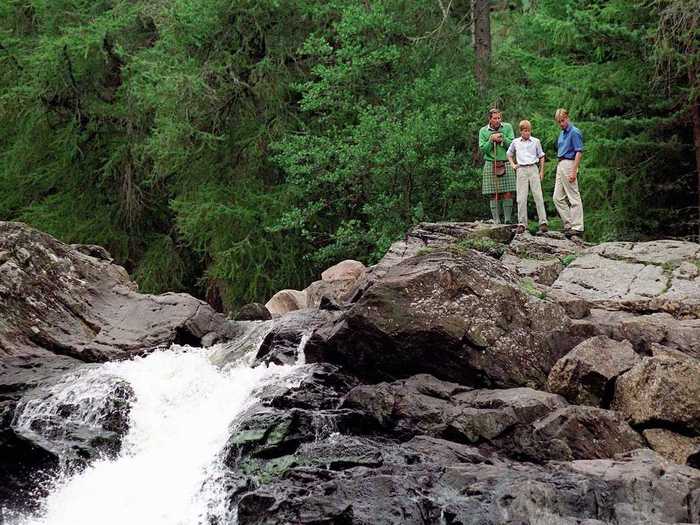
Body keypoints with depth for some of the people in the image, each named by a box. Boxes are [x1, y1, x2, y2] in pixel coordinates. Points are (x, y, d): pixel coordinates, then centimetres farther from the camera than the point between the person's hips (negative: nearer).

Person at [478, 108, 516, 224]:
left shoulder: (508, 127, 7)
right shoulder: (483, 131, 6)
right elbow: (483, 149, 1)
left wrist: (503, 139, -13)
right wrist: (491, 140, -12)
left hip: (506, 164, 0)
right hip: (491, 165, 0)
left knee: (508, 194, -6)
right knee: (494, 195, -3)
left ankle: (507, 219, 0)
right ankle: (496, 220, 0)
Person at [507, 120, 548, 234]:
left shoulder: (536, 141, 7)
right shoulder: (515, 142, 9)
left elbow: (541, 157, 15)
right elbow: (509, 155, 24)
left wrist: (542, 171, 10)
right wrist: (513, 165, 9)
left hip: (533, 169, -1)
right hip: (521, 170, 1)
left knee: (538, 196, -6)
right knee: (521, 198, -2)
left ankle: (543, 222, -7)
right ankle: (522, 223, 1)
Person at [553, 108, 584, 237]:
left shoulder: (574, 132, -11)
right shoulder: (562, 133, 17)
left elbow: (579, 152, -16)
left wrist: (574, 171, -22)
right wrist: (558, 168, 18)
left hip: (569, 164, -10)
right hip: (560, 165, 10)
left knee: (574, 197, -7)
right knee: (558, 198, 8)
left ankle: (577, 227, -5)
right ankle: (568, 224, 12)